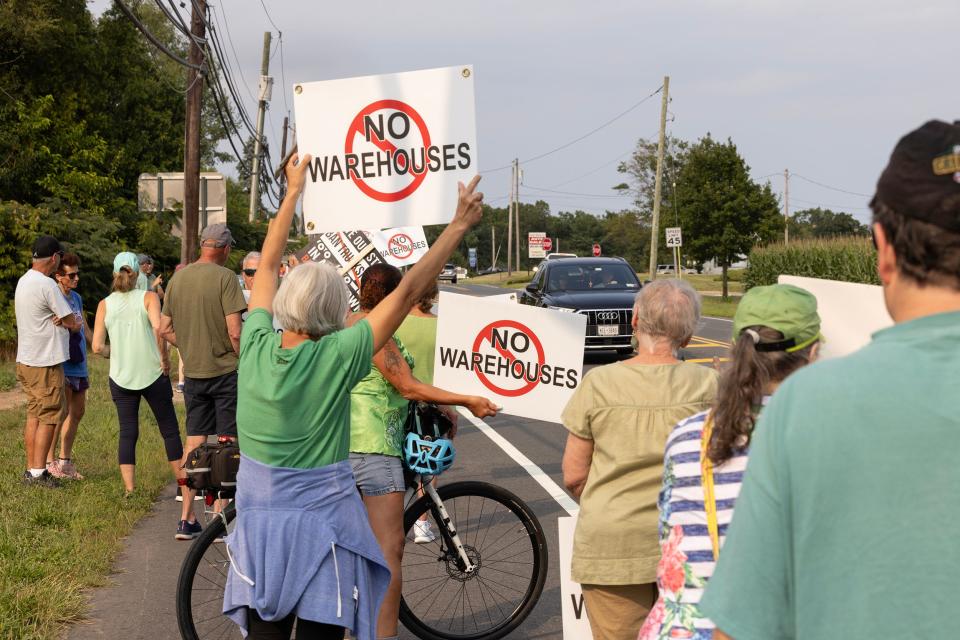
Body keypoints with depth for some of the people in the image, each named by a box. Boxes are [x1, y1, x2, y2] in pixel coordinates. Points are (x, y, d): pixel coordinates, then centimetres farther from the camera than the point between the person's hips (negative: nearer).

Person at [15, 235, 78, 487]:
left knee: (34, 415, 13)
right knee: (49, 417, -2)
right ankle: (38, 472, -1)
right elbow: (73, 322, -14)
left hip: (25, 360, 9)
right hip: (45, 362, -9)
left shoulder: (24, 281, 12)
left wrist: (56, 318, -3)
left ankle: (31, 469, 16)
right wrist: (63, 320, 5)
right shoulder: (47, 285, -17)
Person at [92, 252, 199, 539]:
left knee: (127, 433, 12)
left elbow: (97, 346, -4)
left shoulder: (104, 304, 3)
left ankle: (129, 491, 8)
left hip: (121, 377, 2)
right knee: (170, 431, 5)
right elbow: (158, 327, -23)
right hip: (152, 373, -2)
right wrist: (164, 357, -11)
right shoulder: (148, 297, -4)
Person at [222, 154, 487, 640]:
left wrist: (293, 192, 19)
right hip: (320, 526, -4)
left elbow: (268, 263, 8)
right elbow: (409, 290, -14)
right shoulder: (337, 358, -19)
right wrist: (459, 225, -6)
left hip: (258, 524, 4)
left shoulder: (256, 344, -7)